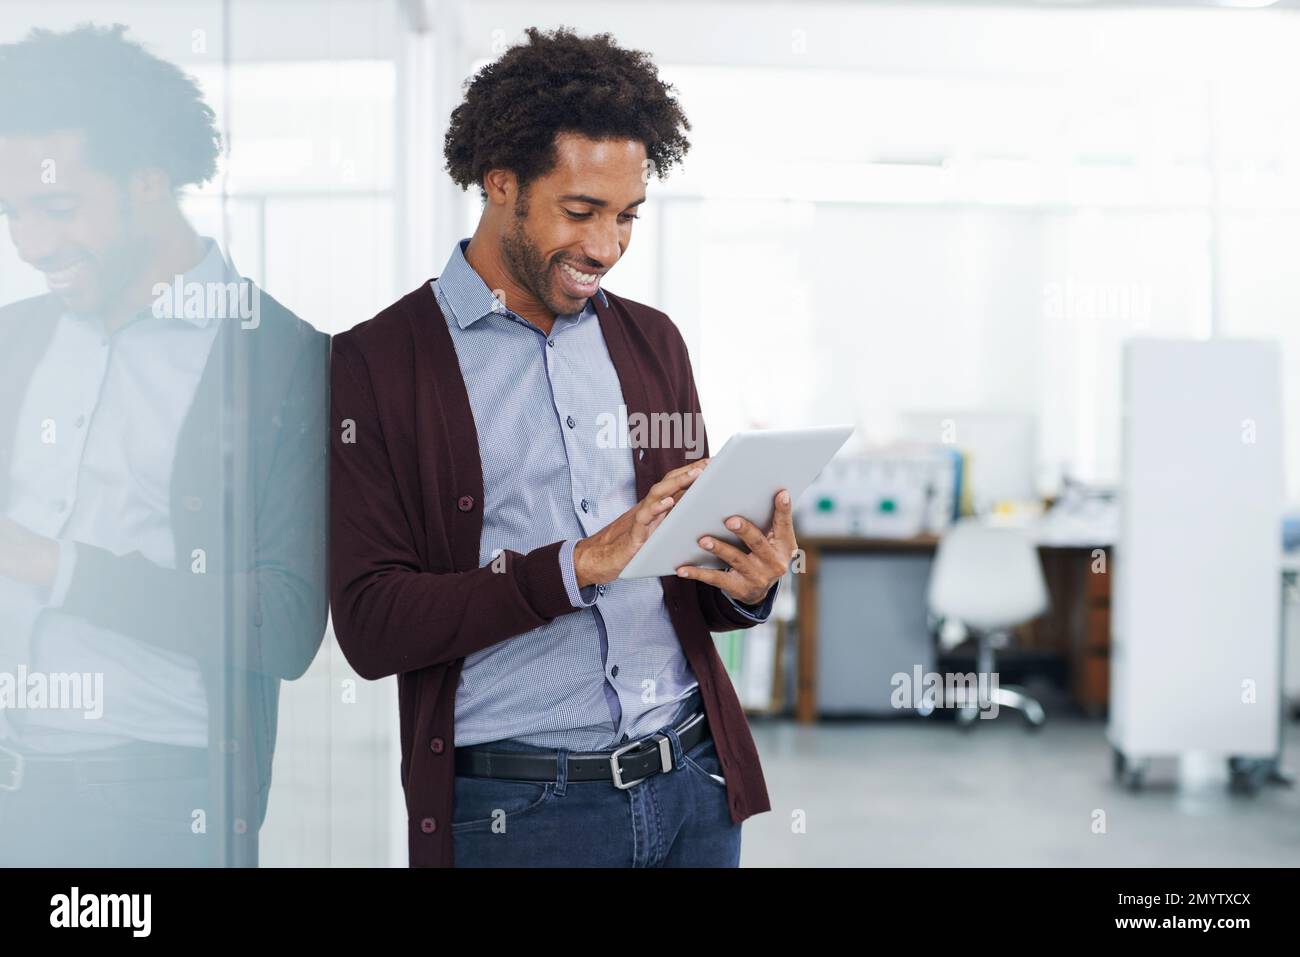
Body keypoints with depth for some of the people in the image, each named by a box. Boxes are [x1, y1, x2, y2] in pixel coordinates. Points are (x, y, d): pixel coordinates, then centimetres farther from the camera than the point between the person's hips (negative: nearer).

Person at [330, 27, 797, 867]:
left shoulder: (652, 341, 12)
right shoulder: (378, 363, -5)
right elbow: (369, 624, -12)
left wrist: (747, 586, -6)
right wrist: (579, 565, -20)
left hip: (692, 786, 5)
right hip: (515, 808, -4)